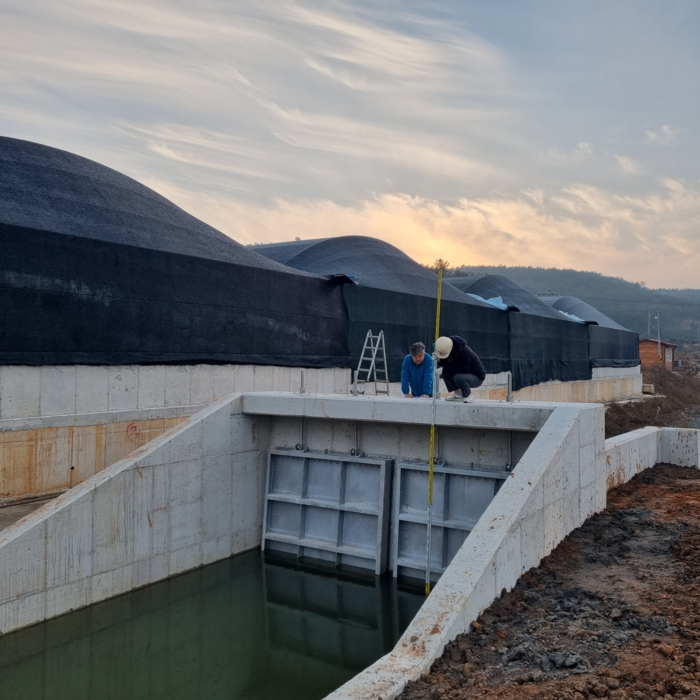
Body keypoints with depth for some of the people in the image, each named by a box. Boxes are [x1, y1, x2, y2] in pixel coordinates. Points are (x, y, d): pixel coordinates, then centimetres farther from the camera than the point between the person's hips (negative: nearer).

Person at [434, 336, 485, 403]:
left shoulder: (464, 351, -30)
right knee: (444, 371, -10)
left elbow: (464, 370, -32)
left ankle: (468, 396, -9)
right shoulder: (445, 348, -7)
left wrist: (444, 369, -32)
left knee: (458, 377, -36)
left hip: (477, 377, -8)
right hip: (462, 373, 8)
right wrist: (438, 360, -22)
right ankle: (457, 393, 1)